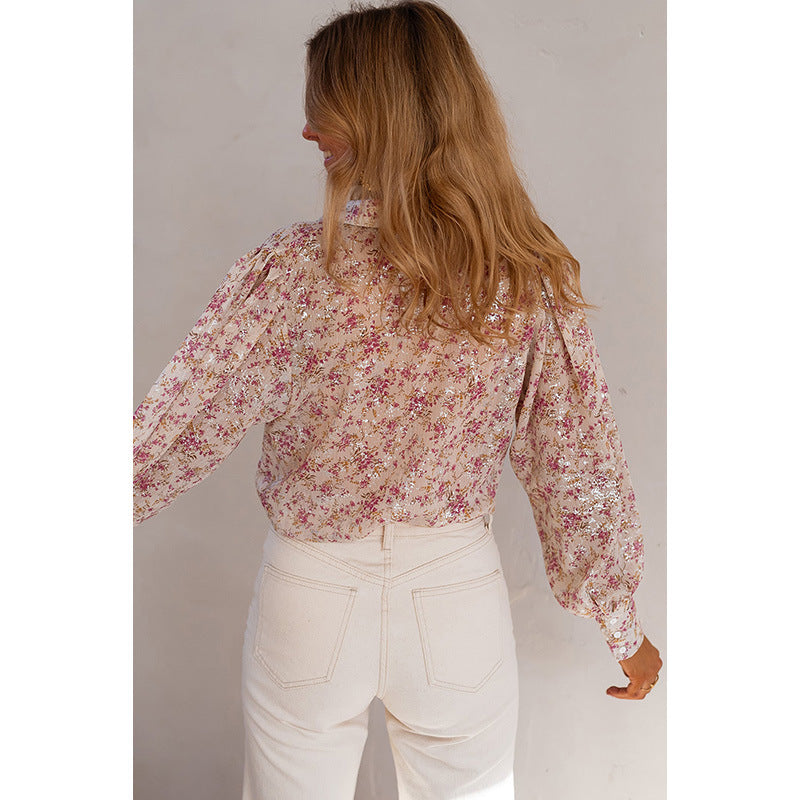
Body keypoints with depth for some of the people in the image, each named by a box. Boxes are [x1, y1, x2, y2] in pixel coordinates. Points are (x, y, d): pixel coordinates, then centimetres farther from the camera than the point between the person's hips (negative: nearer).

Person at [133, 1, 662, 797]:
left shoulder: (290, 271, -19)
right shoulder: (533, 280, -11)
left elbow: (171, 433, -16)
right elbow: (578, 469, -3)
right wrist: (623, 624, 9)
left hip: (309, 597, -1)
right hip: (459, 599, 2)